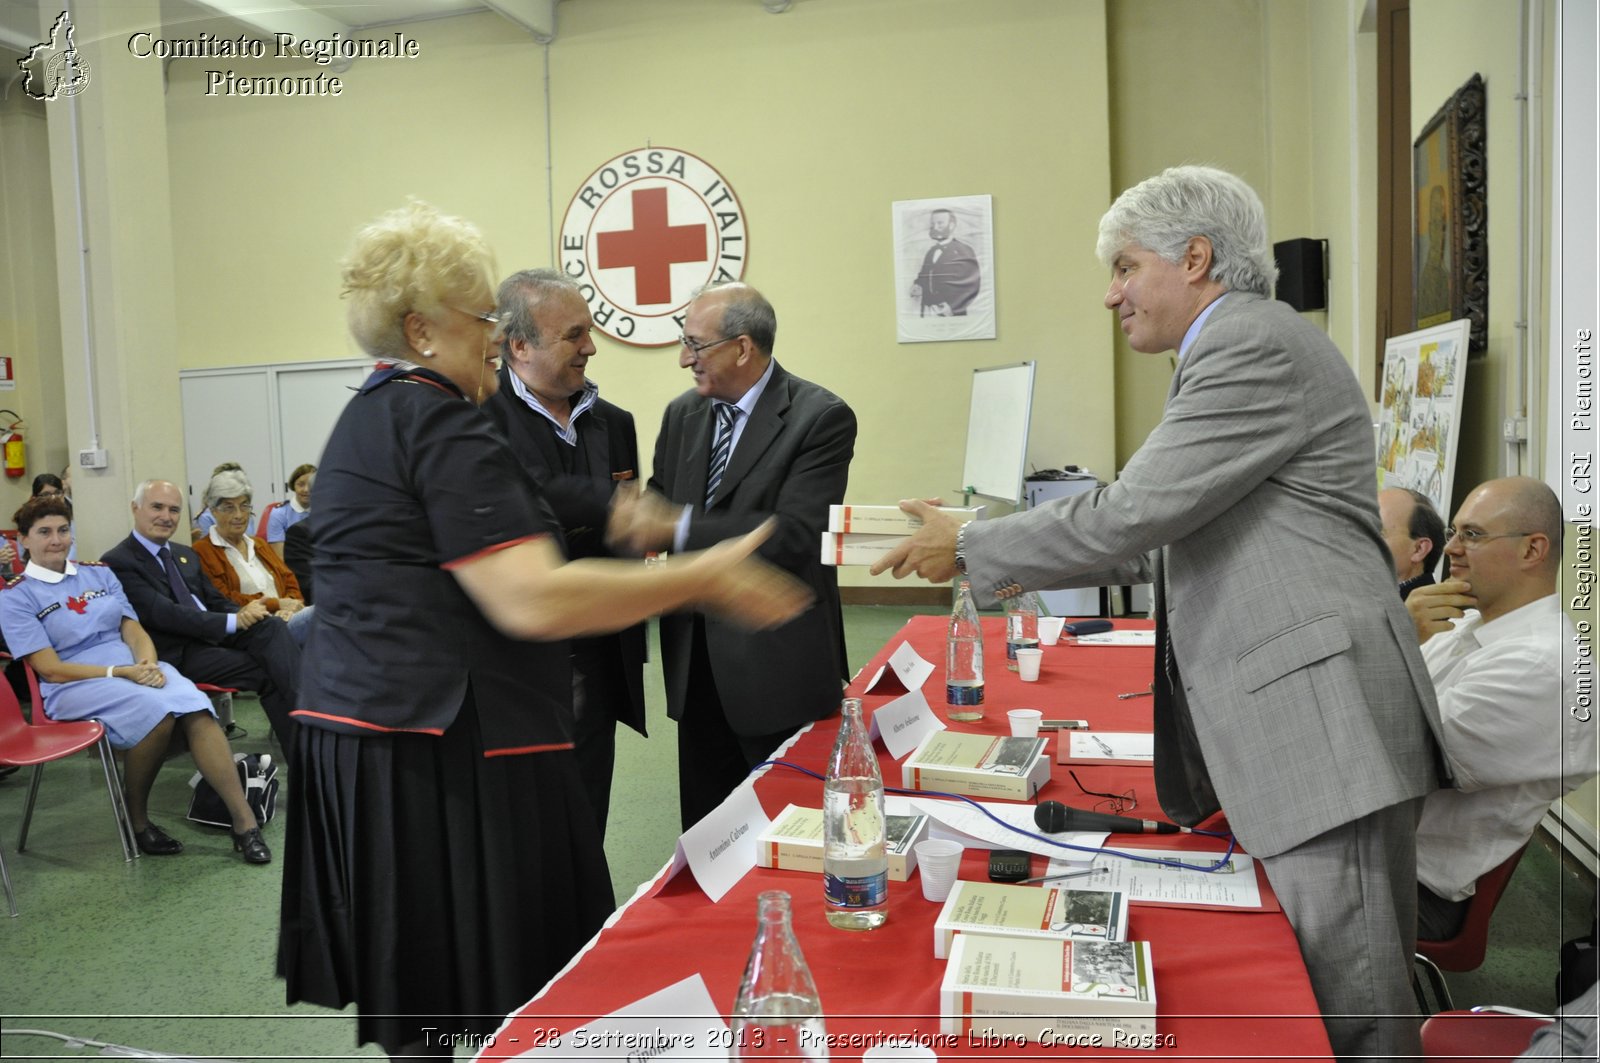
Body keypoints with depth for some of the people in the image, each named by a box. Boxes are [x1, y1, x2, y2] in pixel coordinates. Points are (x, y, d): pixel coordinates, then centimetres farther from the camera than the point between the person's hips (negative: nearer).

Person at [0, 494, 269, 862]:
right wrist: (121, 672, -16)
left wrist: (148, 662, -12)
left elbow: (133, 630, 11)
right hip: (75, 687, -4)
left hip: (136, 670, 4)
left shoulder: (99, 574, 17)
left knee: (196, 711, -29)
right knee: (156, 708, -35)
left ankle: (244, 821, -32)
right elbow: (50, 669, -6)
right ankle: (137, 820, -15)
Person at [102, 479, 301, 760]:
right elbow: (164, 615, -16)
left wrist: (244, 612, -6)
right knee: (268, 672, -28)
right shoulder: (117, 563, -5)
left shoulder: (187, 555, 22)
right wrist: (233, 621, -22)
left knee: (271, 627, -27)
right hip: (178, 653, -6)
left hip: (217, 635, 7)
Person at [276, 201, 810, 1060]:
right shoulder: (442, 424, -15)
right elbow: (534, 601, -24)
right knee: (504, 994, 1)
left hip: (357, 731, 10)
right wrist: (705, 578, -18)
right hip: (443, 754, -10)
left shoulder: (368, 417, 17)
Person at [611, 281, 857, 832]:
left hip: (776, 662, -5)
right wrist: (638, 519, -10)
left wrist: (678, 529, -25)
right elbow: (657, 509, 13)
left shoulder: (821, 417, -12)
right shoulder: (683, 414, 9)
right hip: (697, 659, 6)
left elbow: (796, 535, -22)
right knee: (704, 825, 15)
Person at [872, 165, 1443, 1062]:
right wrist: (1030, 564, 18)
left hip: (1322, 718, -10)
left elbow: (1135, 513, -18)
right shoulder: (1240, 348, 20)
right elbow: (1177, 535, 22)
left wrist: (969, 547, -6)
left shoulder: (1257, 344, -12)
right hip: (1281, 720, 10)